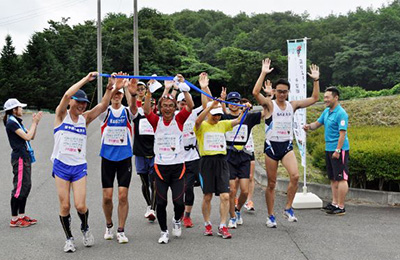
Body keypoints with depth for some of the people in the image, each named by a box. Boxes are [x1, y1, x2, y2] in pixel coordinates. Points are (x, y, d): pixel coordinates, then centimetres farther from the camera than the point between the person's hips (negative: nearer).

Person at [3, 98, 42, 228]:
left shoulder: (17, 122, 16)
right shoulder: (11, 123, -13)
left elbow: (31, 136, 16)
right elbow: (28, 137, -19)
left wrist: (36, 122, 7)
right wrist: (34, 122, -9)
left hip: (25, 157, 10)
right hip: (20, 158, -10)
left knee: (26, 186, 13)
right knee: (20, 188, -8)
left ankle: (21, 215, 21)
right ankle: (14, 219, -2)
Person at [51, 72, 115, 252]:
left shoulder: (85, 118, 6)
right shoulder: (61, 115, -2)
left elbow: (103, 106, -5)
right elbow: (67, 95, -18)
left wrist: (109, 87, -18)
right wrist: (86, 79, -18)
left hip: (79, 167, 2)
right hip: (61, 166, -2)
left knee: (80, 205, -5)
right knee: (64, 206, 2)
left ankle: (85, 229, 25)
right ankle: (69, 238, 21)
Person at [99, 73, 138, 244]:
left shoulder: (127, 112, 0)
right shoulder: (105, 112, 1)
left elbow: (133, 106, -24)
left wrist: (133, 93, -47)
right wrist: (113, 87, -43)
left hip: (125, 158, 0)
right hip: (107, 157, 0)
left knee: (123, 196, -3)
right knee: (107, 196, 3)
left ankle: (121, 231, 9)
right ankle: (109, 226, 26)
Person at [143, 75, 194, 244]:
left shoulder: (179, 120, 2)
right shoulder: (156, 121, 2)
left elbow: (190, 106, -12)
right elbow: (146, 110, -14)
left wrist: (183, 88, -22)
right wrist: (149, 92, -25)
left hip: (178, 166, 0)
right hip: (161, 166, 0)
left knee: (179, 202, -5)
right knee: (161, 203, 1)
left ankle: (177, 220, 27)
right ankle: (164, 232, 20)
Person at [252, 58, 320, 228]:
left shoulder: (293, 105, 7)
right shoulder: (270, 105, -5)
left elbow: (314, 98, 11)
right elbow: (255, 93, -22)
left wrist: (316, 80, 3)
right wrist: (263, 73, -23)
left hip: (287, 146, 3)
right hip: (271, 146, -3)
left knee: (295, 176, -20)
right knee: (271, 183, 4)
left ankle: (288, 209, -3)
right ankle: (271, 216, 16)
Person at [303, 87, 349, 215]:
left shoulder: (341, 113, -15)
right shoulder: (326, 112, 12)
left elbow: (342, 133, -19)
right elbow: (317, 123, 21)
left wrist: (337, 150, -23)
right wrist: (309, 126, -1)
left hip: (339, 150, -9)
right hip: (328, 149, 9)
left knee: (341, 178, -4)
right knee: (333, 178, 15)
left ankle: (341, 207, -1)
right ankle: (334, 203, 25)